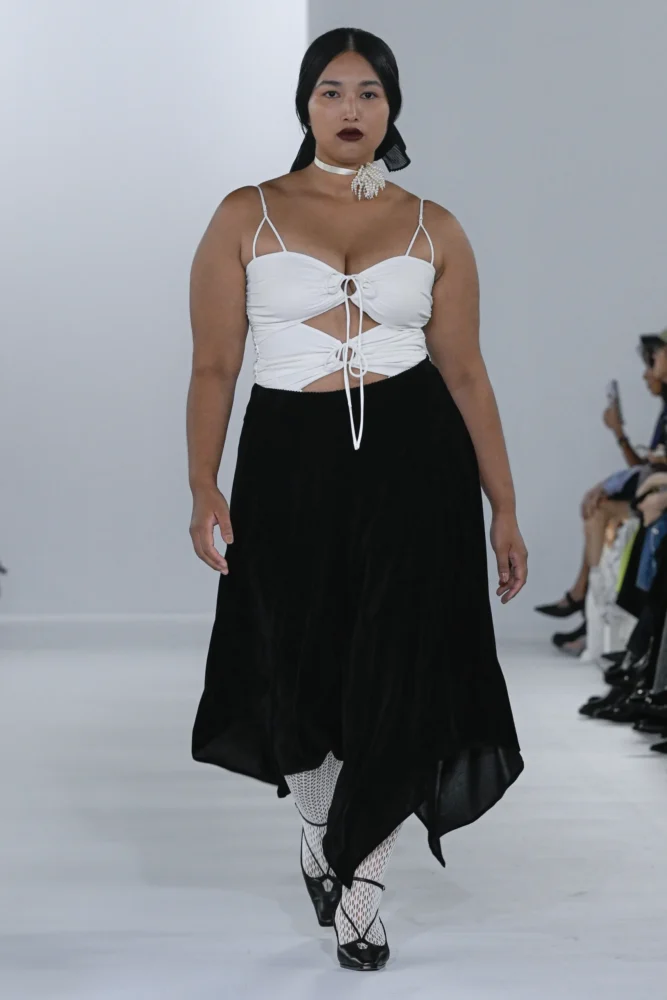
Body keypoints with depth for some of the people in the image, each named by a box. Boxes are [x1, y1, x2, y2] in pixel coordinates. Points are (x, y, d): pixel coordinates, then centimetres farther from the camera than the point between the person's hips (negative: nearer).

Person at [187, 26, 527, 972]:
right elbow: (214, 365, 2)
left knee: (399, 680, -1)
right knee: (296, 674, 9)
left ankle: (359, 879, 17)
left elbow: (466, 372, 8)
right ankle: (319, 824, 39)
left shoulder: (433, 229, 8)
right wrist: (204, 488, -8)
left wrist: (503, 507, 6)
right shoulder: (246, 215, 5)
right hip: (288, 462, 0)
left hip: (413, 464, 0)